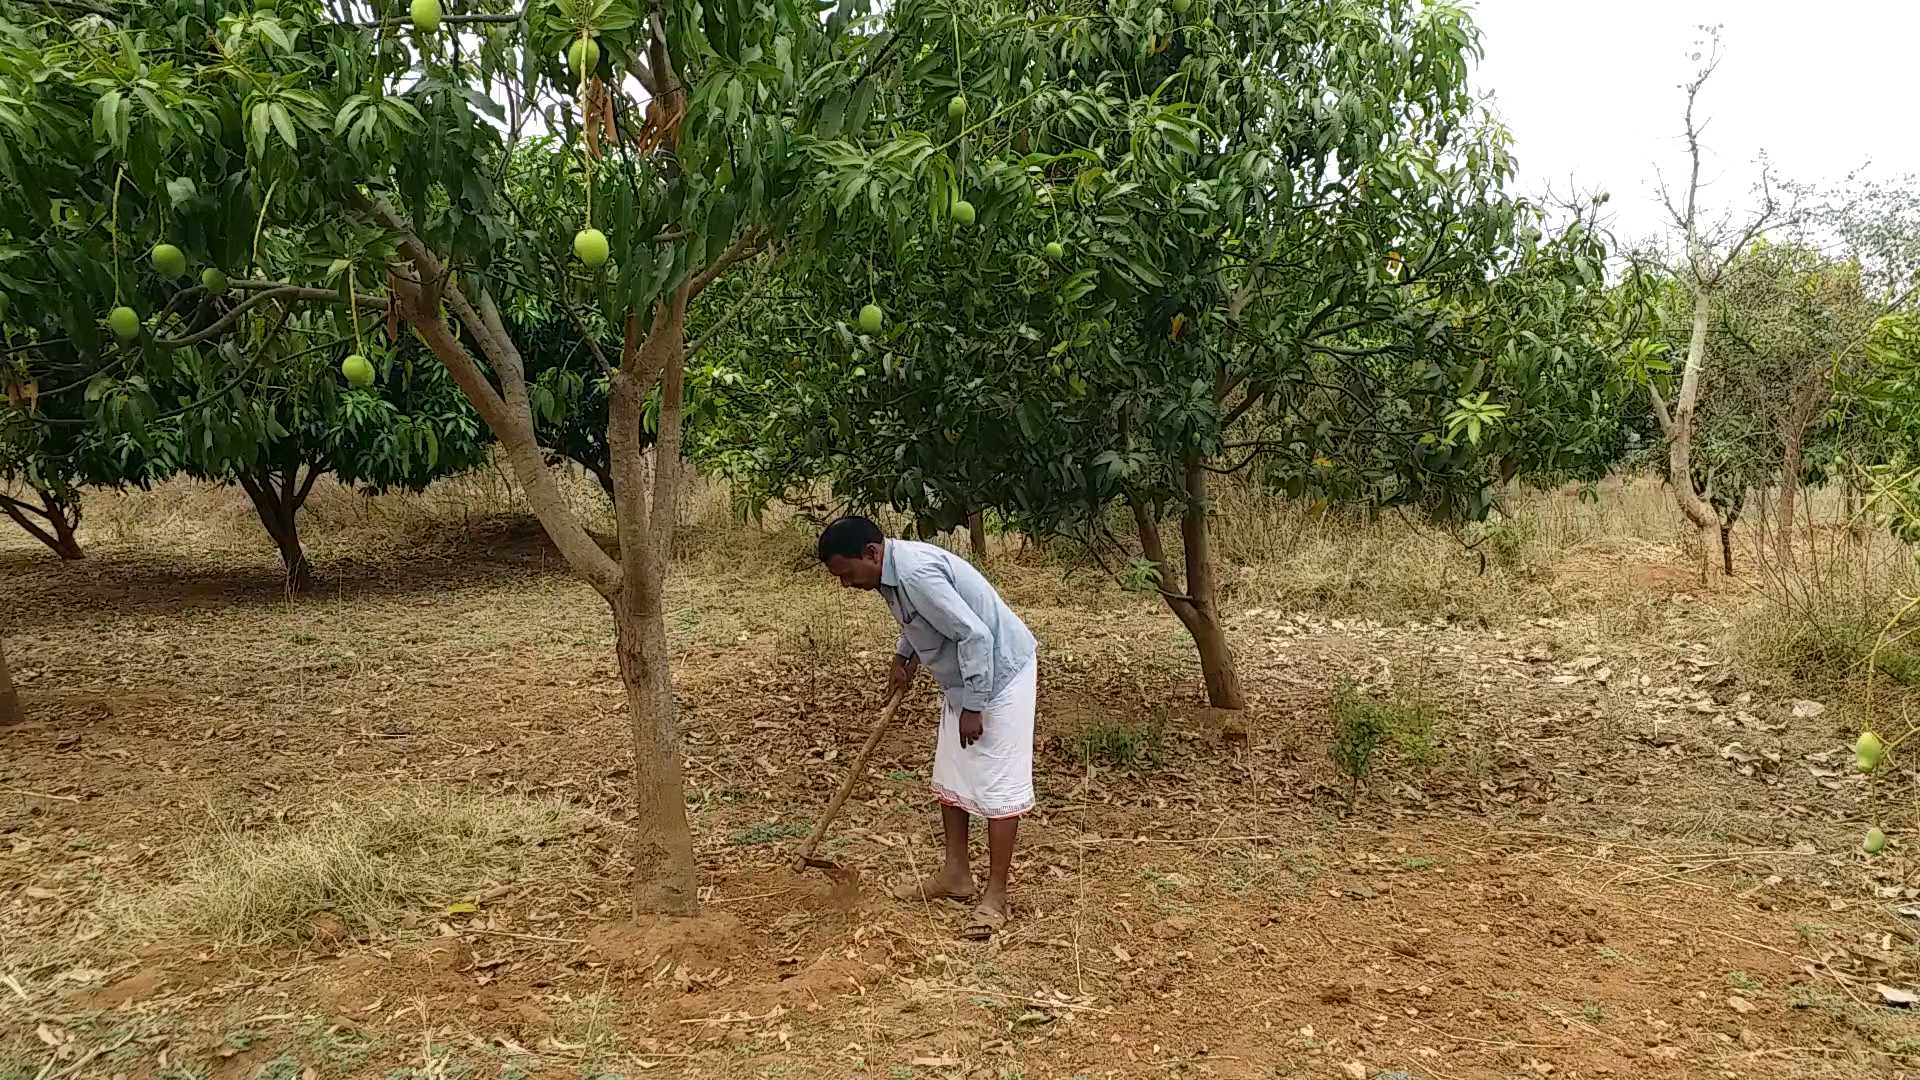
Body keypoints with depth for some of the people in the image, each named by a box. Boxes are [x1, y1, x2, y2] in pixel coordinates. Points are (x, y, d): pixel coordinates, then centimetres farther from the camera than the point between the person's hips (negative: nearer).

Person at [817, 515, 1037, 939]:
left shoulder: (916, 573, -29)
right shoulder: (892, 569, 1)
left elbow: (976, 635, -30)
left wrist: (973, 708, -24)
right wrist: (903, 657, 9)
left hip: (1000, 673, -10)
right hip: (964, 678, 10)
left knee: (997, 785, -4)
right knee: (950, 778, 15)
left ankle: (995, 896, 3)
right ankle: (955, 875, 26)